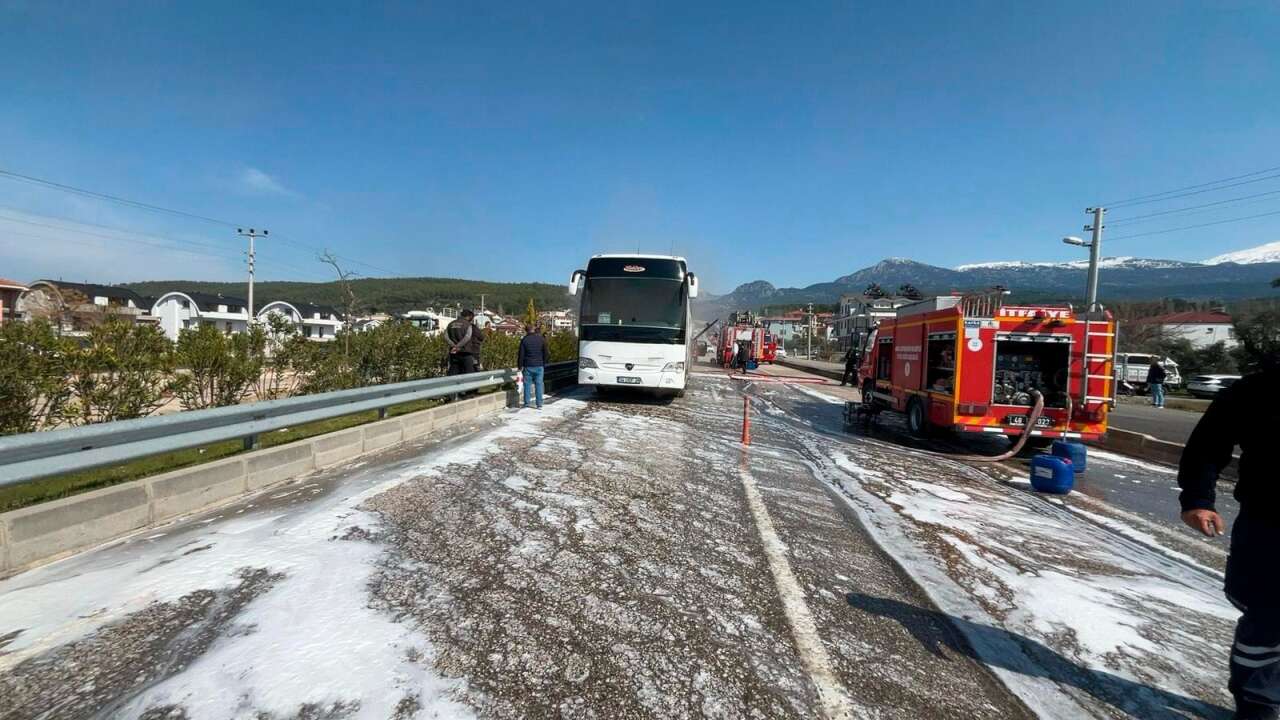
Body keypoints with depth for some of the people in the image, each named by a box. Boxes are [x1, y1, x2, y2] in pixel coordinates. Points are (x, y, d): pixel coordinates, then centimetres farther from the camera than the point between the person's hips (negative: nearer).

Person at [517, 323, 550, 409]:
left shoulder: (524, 340, -4)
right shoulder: (541, 339, 0)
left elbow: (521, 354, -3)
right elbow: (546, 353, 2)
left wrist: (520, 366, 6)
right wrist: (544, 363, 13)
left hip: (528, 366, -1)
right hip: (539, 366, 1)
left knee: (527, 384, 8)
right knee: (539, 384, 4)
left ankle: (526, 403, 11)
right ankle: (539, 404, 3)